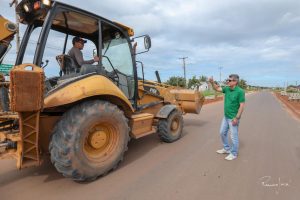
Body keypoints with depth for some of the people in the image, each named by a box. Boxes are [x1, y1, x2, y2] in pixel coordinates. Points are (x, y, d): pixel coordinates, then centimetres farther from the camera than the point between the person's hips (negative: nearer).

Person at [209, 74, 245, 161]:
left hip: (233, 118, -8)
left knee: (234, 136, 5)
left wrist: (237, 118, -21)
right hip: (226, 117, 8)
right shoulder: (227, 89, 3)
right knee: (222, 133, 18)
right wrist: (212, 82, -11)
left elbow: (242, 105, -19)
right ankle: (227, 149, 37)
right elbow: (217, 88, 9)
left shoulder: (240, 91, -19)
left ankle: (234, 154, 23)